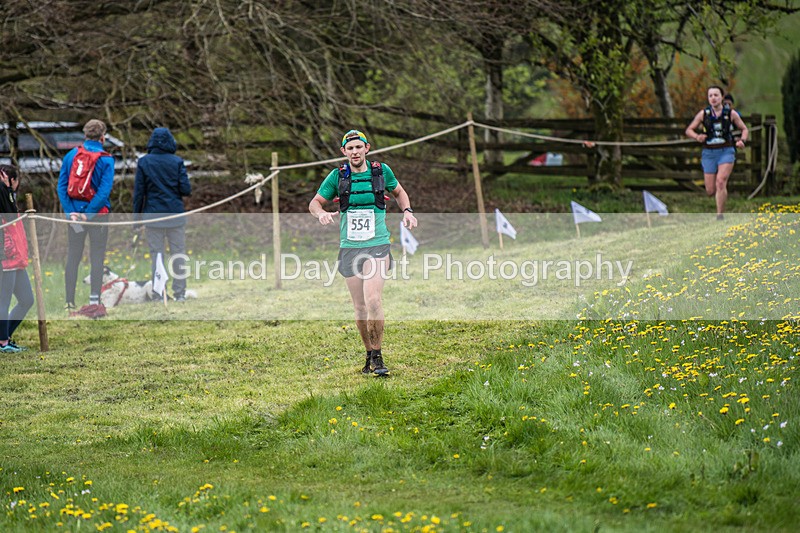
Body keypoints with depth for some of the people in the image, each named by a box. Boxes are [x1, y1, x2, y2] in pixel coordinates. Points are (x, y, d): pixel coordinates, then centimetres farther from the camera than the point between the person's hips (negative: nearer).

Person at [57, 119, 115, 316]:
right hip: (98, 214, -3)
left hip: (74, 212, 3)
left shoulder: (71, 155, 2)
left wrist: (70, 212, -6)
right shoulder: (106, 159, -7)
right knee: (97, 258, 3)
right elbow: (104, 191, -15)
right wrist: (88, 215, -14)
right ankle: (94, 303, 1)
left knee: (73, 257, 8)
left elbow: (61, 185, -2)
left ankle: (70, 303, 9)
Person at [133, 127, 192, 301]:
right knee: (178, 254, 7)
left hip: (153, 214, 0)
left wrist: (137, 214, 4)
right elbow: (186, 189, -7)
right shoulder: (177, 162, -4)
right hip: (175, 213, 0)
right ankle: (179, 292, 6)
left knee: (156, 254, 5)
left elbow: (139, 191, -2)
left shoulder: (144, 162, -3)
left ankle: (159, 293, 3)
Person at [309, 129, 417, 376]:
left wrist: (407, 211, 3)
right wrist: (321, 213, -14)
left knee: (373, 301, -19)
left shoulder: (381, 171, 1)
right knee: (360, 307, 4)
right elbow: (315, 202, 8)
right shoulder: (337, 176, 0)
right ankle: (369, 354, 21)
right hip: (349, 247, 2)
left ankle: (378, 356, -9)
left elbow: (398, 192, 21)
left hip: (377, 245, -2)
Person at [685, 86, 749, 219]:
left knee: (720, 182, -21)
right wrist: (697, 137, -15)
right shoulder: (703, 114, 2)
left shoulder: (731, 114, 1)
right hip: (709, 153, 2)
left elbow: (744, 129, 12)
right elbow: (689, 130, 7)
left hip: (726, 152, -2)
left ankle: (720, 215, -14)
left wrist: (742, 141, -8)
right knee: (710, 191, 2)